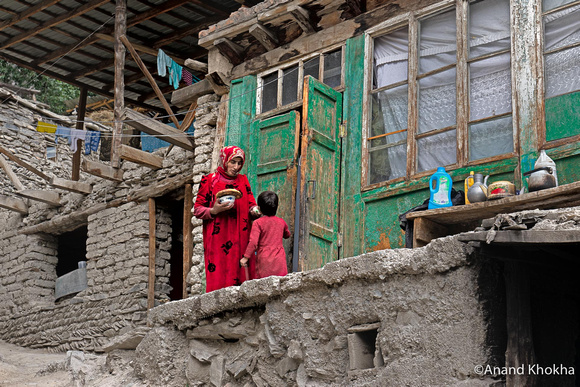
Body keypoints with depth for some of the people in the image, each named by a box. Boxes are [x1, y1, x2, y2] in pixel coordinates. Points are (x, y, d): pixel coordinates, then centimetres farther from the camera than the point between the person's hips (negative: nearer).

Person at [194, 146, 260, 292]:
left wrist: (254, 210, -8)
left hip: (240, 238, 3)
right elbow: (197, 210, 4)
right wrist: (214, 211, -15)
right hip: (218, 238, -3)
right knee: (219, 278, -12)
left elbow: (251, 203, 15)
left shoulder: (243, 180, 17)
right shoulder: (209, 180, 6)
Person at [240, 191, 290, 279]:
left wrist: (245, 257, -8)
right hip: (280, 262, 4)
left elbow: (253, 242, -15)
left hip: (265, 262, -4)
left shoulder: (258, 223, -7)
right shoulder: (281, 222, 8)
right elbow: (287, 235, 29)